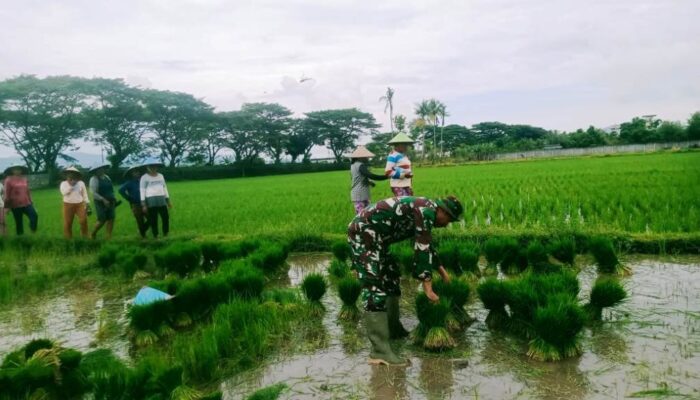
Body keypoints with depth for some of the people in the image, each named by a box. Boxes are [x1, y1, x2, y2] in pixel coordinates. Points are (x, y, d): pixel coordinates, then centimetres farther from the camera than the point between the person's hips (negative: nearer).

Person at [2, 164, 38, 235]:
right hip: (15, 205, -4)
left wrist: (31, 202, 18)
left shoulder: (24, 179, 9)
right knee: (19, 222, 5)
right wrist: (7, 206, -5)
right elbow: (7, 194, -5)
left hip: (26, 203, 4)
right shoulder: (9, 180, -5)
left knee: (34, 216, -10)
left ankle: (33, 233, 9)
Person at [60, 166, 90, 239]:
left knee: (83, 220, -6)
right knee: (68, 222, 2)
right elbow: (63, 192, -15)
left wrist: (87, 203, 1)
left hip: (80, 204, 1)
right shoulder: (64, 183, 2)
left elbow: (85, 194, 7)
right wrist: (71, 185, -16)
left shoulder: (81, 183, 5)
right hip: (68, 205, -1)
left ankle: (84, 235, 9)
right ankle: (68, 237, 14)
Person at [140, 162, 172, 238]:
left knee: (166, 217, 2)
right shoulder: (144, 177, -1)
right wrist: (143, 204, -10)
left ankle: (165, 235, 13)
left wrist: (168, 201, 17)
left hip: (162, 200, 5)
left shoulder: (160, 176, 14)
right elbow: (142, 191, -3)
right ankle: (155, 236, 5)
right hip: (151, 201, -4)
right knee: (153, 220, -1)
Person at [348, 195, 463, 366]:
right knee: (375, 288, -16)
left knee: (390, 278, 21)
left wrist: (443, 272, 39)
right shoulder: (426, 210, -13)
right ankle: (380, 351, -17)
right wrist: (428, 288, -15)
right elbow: (421, 250, -18)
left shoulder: (425, 211, 17)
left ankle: (393, 329, 32)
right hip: (363, 233, -11)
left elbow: (427, 245, 31)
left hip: (373, 236, 11)